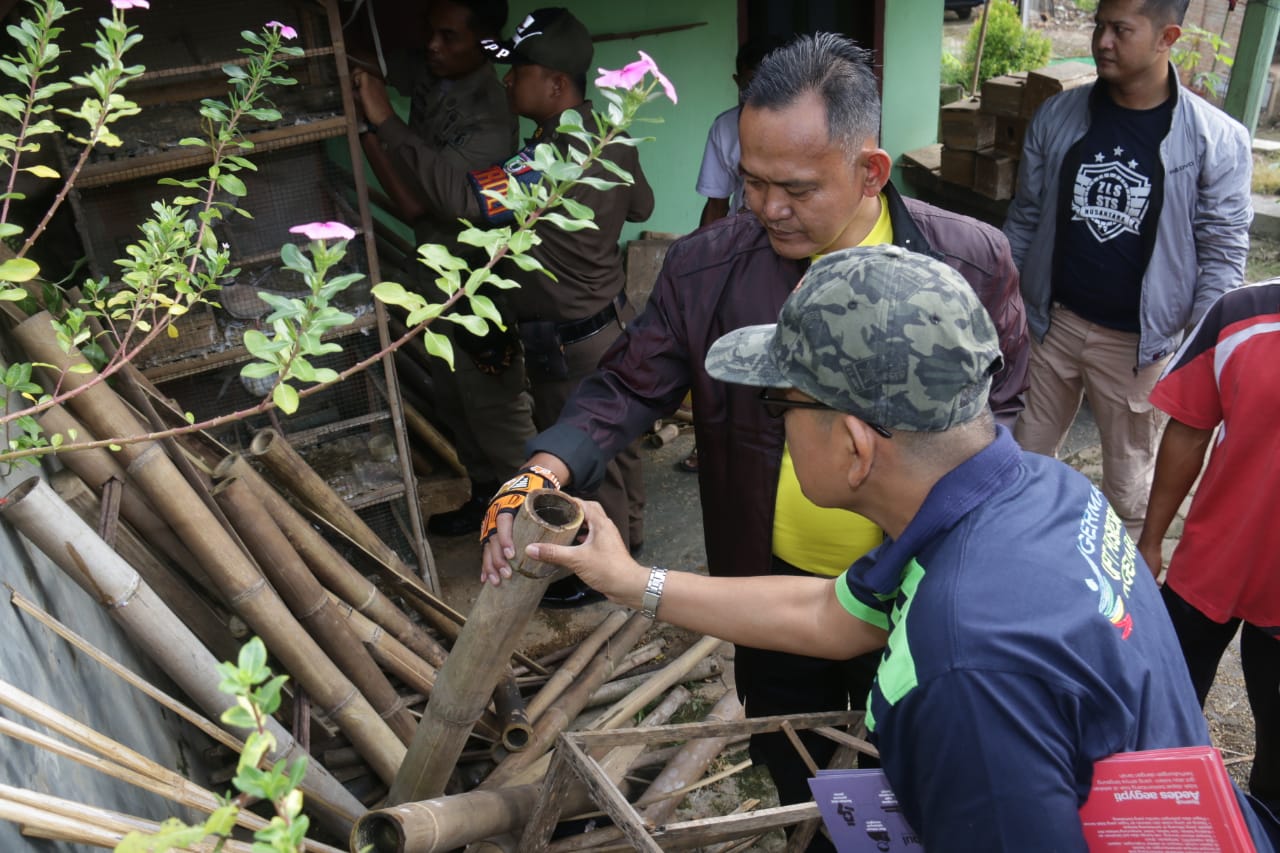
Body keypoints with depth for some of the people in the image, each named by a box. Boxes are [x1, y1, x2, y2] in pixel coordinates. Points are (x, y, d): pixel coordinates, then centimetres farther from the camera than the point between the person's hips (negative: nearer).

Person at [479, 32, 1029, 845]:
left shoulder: (970, 260, -14)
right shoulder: (705, 267, -14)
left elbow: (999, 413, -3)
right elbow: (629, 386, -9)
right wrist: (548, 468, -27)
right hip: (774, 593, 2)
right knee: (794, 777, 26)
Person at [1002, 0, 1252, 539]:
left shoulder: (1216, 141, -10)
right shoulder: (1057, 116, -2)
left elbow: (1224, 252, -6)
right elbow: (1026, 218, 5)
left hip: (1139, 342, -2)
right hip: (1052, 322, 3)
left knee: (1129, 481, 13)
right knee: (1027, 455, 15)